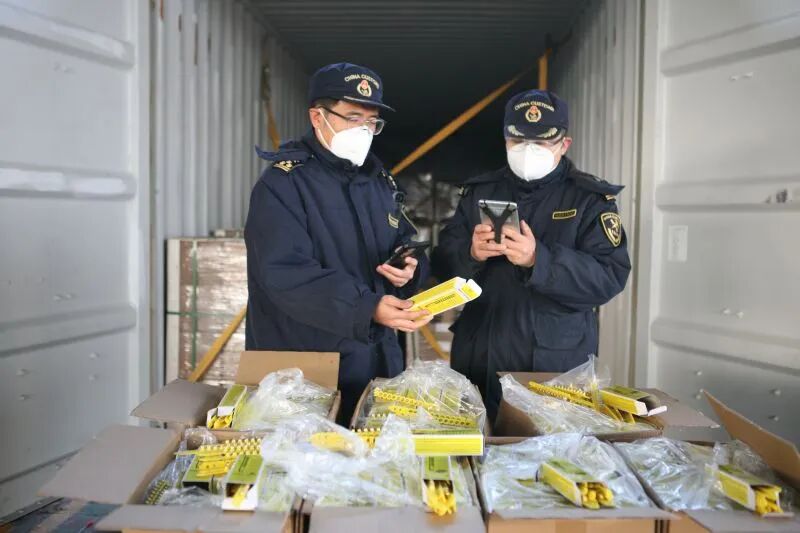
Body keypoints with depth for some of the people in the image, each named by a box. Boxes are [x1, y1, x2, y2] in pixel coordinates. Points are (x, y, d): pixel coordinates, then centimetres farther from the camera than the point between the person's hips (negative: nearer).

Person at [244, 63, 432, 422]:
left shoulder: (380, 180, 12)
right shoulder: (283, 184, -11)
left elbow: (407, 245, 19)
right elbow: (286, 275, -23)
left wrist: (410, 268, -6)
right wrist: (367, 308, -35)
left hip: (378, 359, 7)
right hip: (302, 368, -6)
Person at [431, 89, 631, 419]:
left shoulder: (590, 199, -2)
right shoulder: (479, 192, 8)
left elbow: (610, 277, -13)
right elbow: (442, 263, 4)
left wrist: (538, 260, -27)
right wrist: (471, 254, -18)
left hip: (557, 365, -2)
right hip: (479, 360, 3)